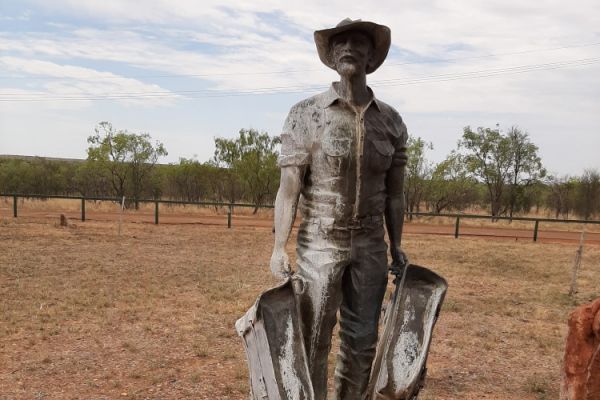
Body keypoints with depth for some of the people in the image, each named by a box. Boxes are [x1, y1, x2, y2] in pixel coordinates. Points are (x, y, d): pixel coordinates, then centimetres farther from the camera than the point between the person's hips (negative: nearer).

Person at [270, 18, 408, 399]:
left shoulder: (391, 120, 4)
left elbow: (394, 192, 9)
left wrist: (396, 247, 9)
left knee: (362, 341, 12)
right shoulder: (306, 114, -6)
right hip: (319, 243, -3)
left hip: (370, 245, 4)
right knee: (314, 341, 4)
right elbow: (289, 187, -8)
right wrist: (279, 247, -13)